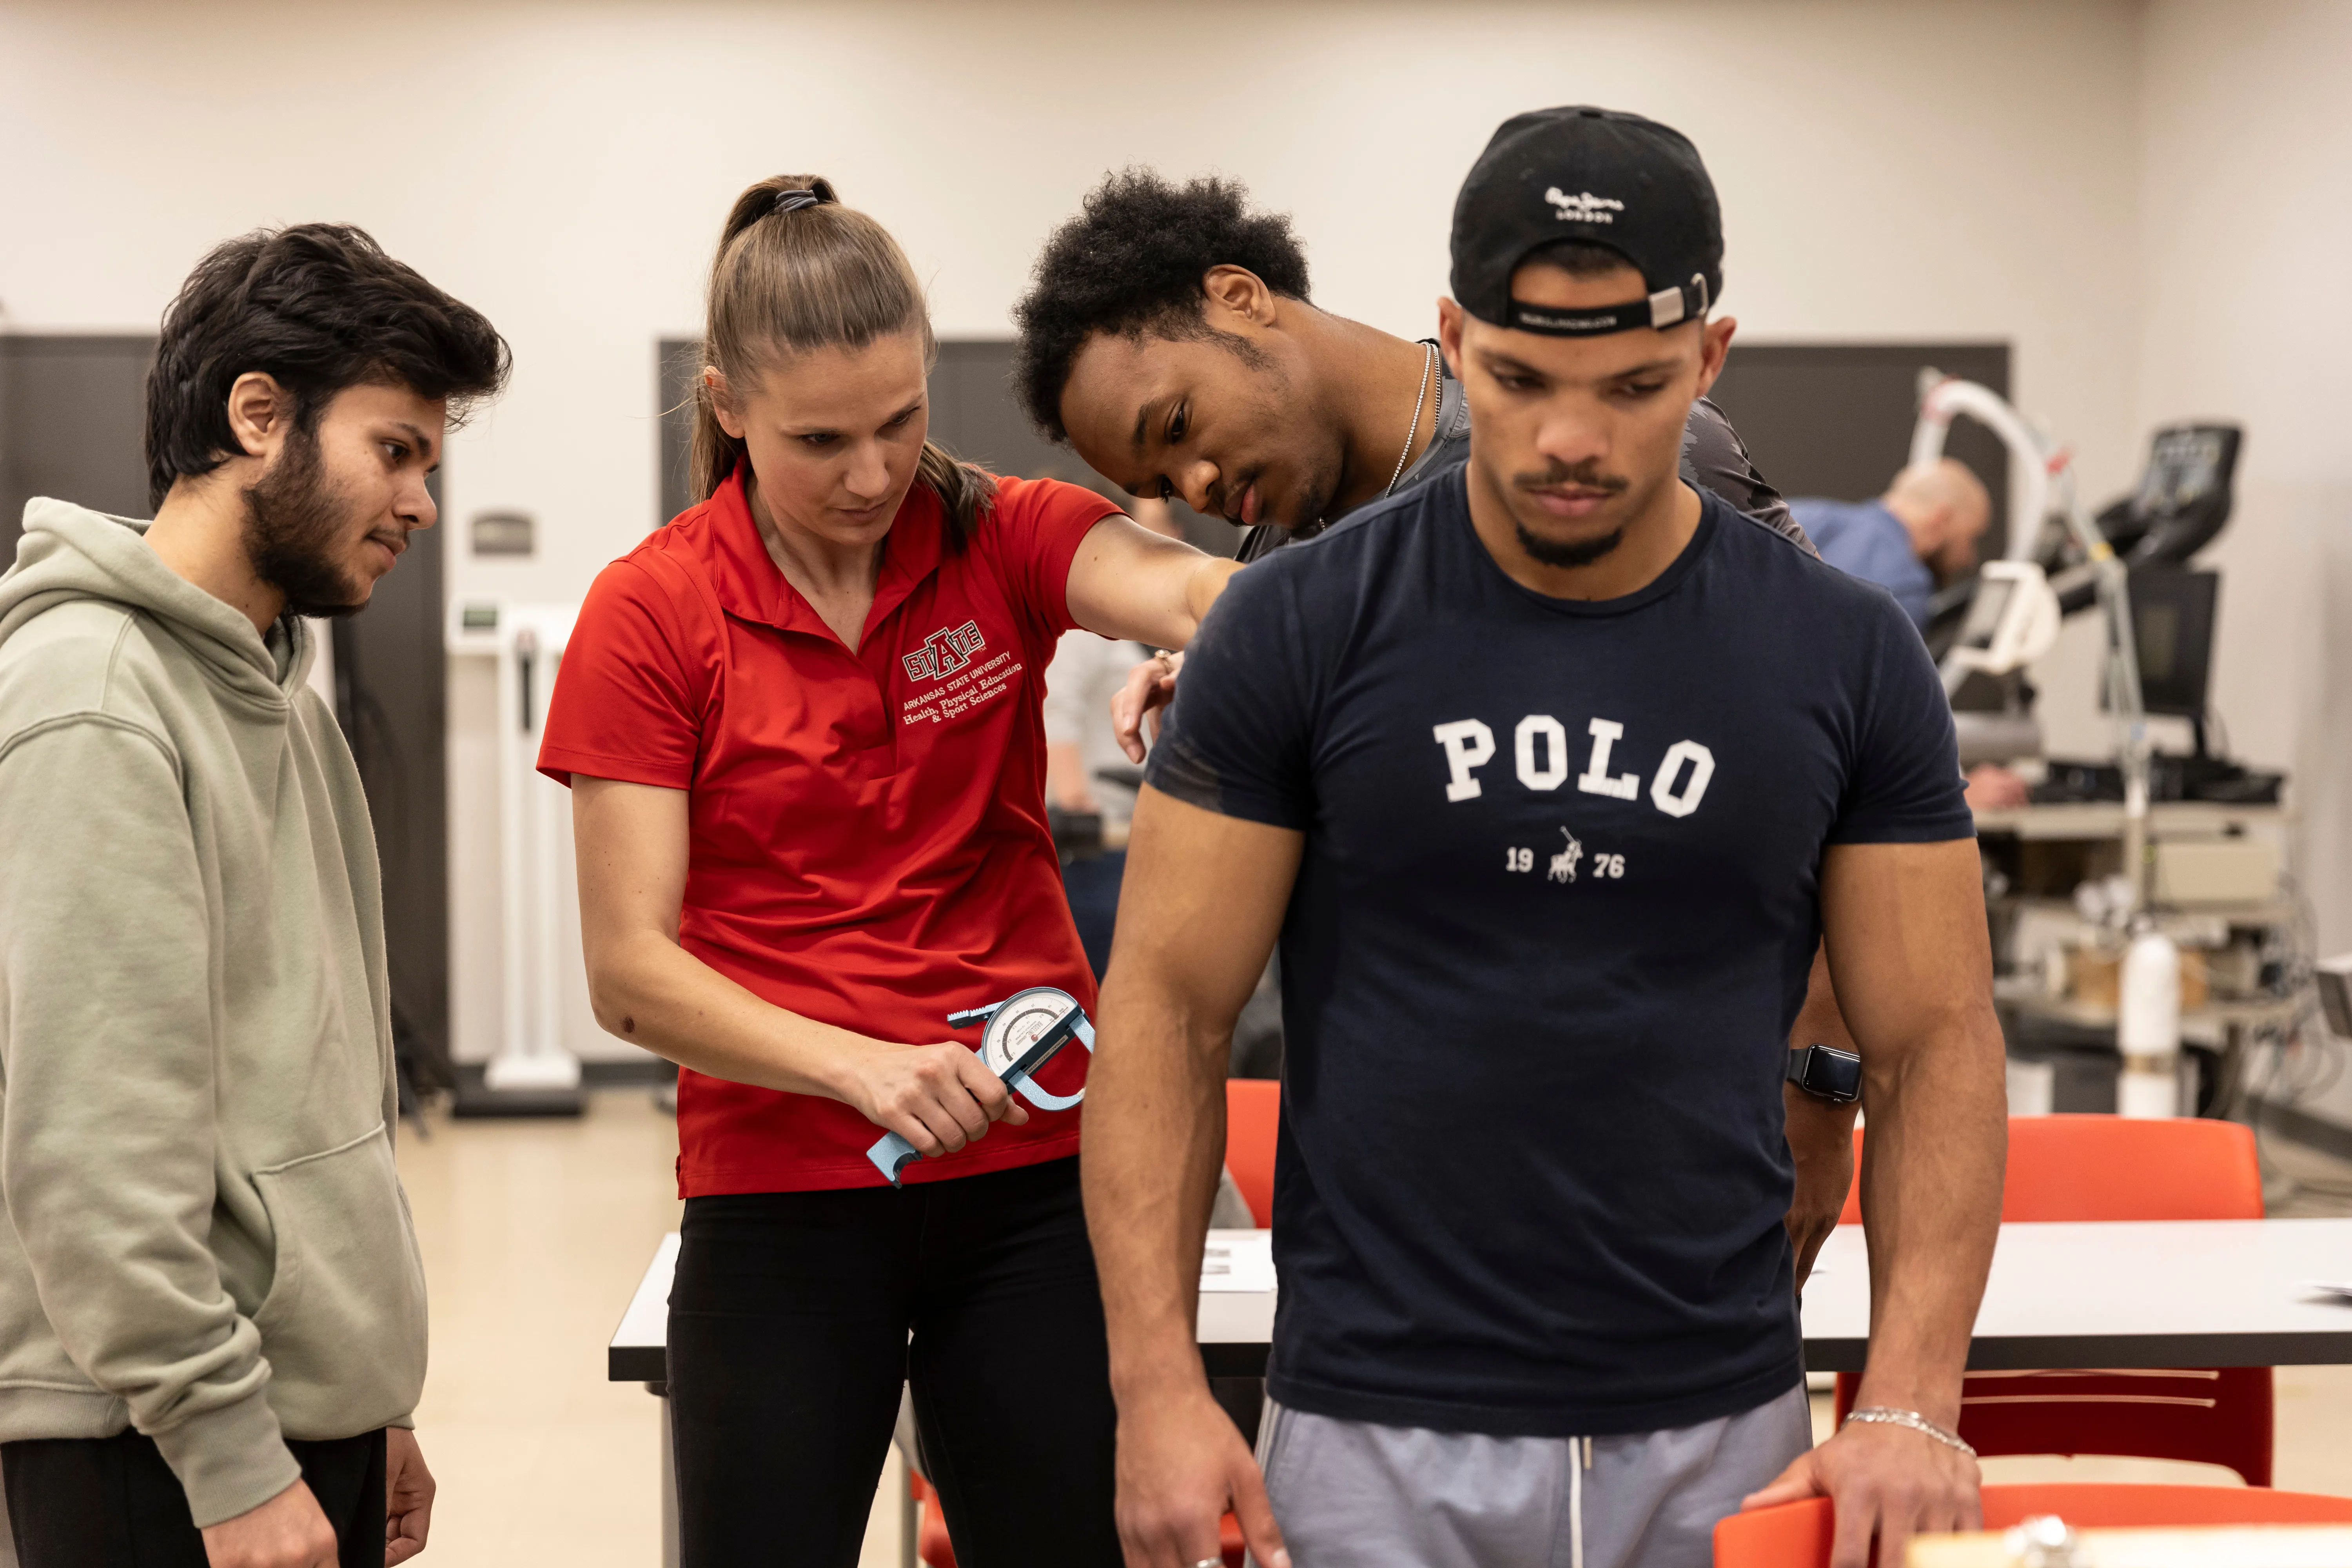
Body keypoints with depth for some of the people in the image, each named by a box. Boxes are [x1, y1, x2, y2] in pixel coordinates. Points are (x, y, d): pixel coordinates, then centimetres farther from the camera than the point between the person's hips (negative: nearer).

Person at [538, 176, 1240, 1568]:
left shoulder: (1001, 541, -1)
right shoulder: (650, 613, -5)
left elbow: (1179, 587, -25)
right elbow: (631, 974, -8)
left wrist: (1221, 616, -49)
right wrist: (866, 1067, -23)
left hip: (1034, 1176, 2)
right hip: (779, 1190, -1)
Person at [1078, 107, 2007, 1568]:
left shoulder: (1846, 655, 0)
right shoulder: (1304, 627, -4)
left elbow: (1934, 1040, 3)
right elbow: (1169, 1008, -2)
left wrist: (1910, 1405, -8)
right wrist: (1159, 1388, -9)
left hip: (1723, 1444, 2)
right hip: (1373, 1443, -1)